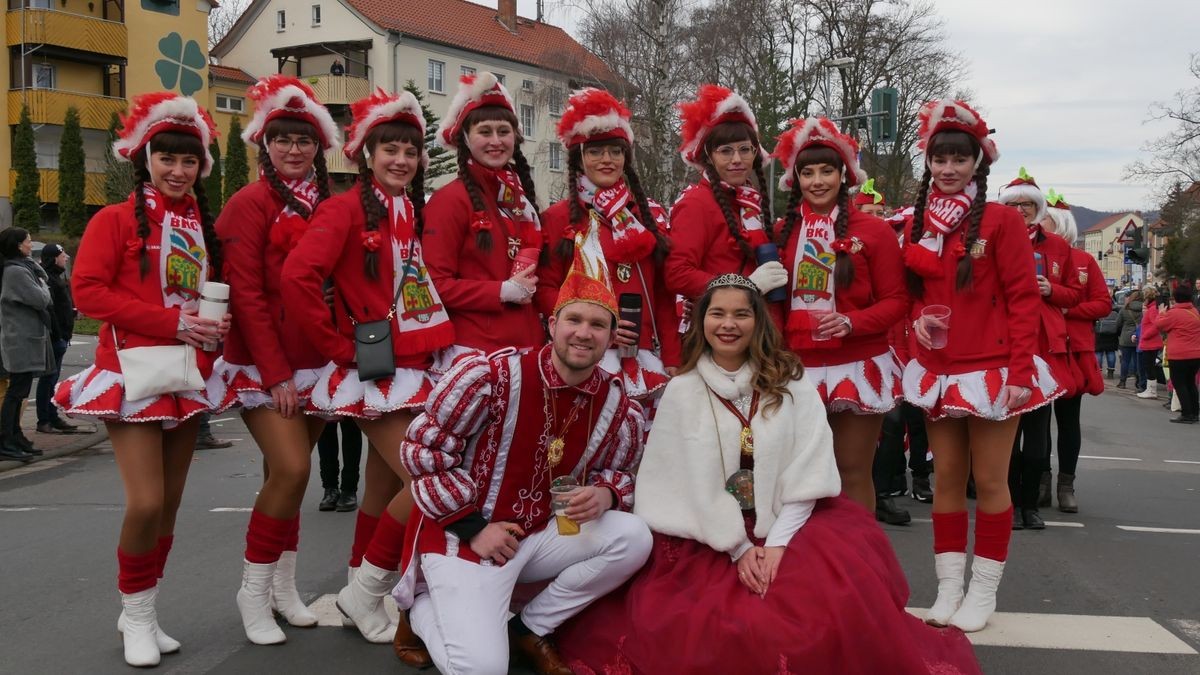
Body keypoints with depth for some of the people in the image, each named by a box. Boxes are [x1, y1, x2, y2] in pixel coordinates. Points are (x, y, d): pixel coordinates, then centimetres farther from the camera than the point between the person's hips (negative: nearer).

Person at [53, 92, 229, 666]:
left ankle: (144, 614, 25)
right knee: (145, 502, -13)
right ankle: (135, 612, 11)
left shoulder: (204, 228, 11)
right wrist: (173, 323, -19)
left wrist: (218, 327, -3)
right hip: (133, 373, -6)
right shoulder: (116, 220, -5)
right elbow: (87, 291, -14)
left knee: (170, 503, 9)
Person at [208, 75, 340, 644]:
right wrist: (276, 374, -14)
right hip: (263, 366, -5)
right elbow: (245, 294, -11)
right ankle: (253, 591, 2)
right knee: (291, 468, -14)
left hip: (315, 363, 5)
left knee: (287, 472, 10)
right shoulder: (252, 203, -6)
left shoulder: (325, 207, 11)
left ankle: (283, 586, 20)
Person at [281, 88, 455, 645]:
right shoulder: (347, 208, -9)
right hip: (371, 374, -7)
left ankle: (362, 592, 27)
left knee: (384, 487, 13)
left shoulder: (417, 213, 13)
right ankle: (365, 592, 3)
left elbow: (433, 286, 19)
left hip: (416, 369, 7)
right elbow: (297, 276, -21)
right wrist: (340, 346, -15)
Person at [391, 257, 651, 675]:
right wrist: (474, 528, -15)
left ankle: (530, 629, 4)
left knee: (633, 538, -16)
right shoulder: (491, 375, -19)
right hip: (462, 535, -5)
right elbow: (422, 449, -13)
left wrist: (605, 495, -14)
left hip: (541, 535, 5)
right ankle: (421, 611, 16)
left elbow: (619, 474, 12)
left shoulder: (618, 407, -4)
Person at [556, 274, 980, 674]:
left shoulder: (792, 384, 2)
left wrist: (778, 544, -16)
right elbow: (689, 482, -5)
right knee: (716, 624, -23)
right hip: (709, 537, 0)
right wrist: (738, 548, -12)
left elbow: (808, 472, -5)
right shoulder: (682, 391, 0)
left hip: (789, 525, 1)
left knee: (835, 599, -24)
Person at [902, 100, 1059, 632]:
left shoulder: (1001, 220, -7)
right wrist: (918, 320, -4)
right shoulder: (919, 225, 8)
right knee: (947, 478, 9)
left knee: (990, 481, 3)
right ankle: (948, 588, 18)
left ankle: (984, 592, 15)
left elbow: (1024, 299, -9)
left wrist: (1020, 372, -15)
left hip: (992, 370, -4)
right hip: (938, 370, 5)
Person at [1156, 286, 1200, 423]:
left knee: (1179, 383, -1)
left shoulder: (1174, 313, -14)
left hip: (1180, 356, -7)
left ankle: (1187, 415, -6)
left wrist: (1162, 313, 14)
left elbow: (1159, 325, -3)